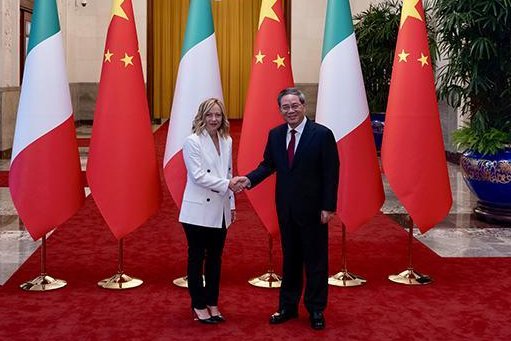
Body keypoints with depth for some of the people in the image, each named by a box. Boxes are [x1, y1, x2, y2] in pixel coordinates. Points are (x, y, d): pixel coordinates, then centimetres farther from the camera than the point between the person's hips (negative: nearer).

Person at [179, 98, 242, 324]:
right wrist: (227, 185, -22)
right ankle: (199, 305, 16)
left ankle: (212, 303, 23)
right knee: (197, 258, 5)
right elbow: (198, 175, -18)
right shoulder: (192, 142, -11)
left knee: (215, 258, 13)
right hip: (198, 211, -6)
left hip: (220, 211, 6)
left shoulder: (227, 141, 8)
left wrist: (231, 204, 12)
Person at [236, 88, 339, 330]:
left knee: (315, 260, 6)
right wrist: (250, 179, -11)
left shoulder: (322, 134, -11)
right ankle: (288, 306, 27)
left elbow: (331, 173, -11)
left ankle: (316, 309, 19)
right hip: (286, 208, 5)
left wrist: (328, 207, -14)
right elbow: (268, 164, 9)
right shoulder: (275, 135, 4)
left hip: (312, 208, -5)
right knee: (289, 258, 15)